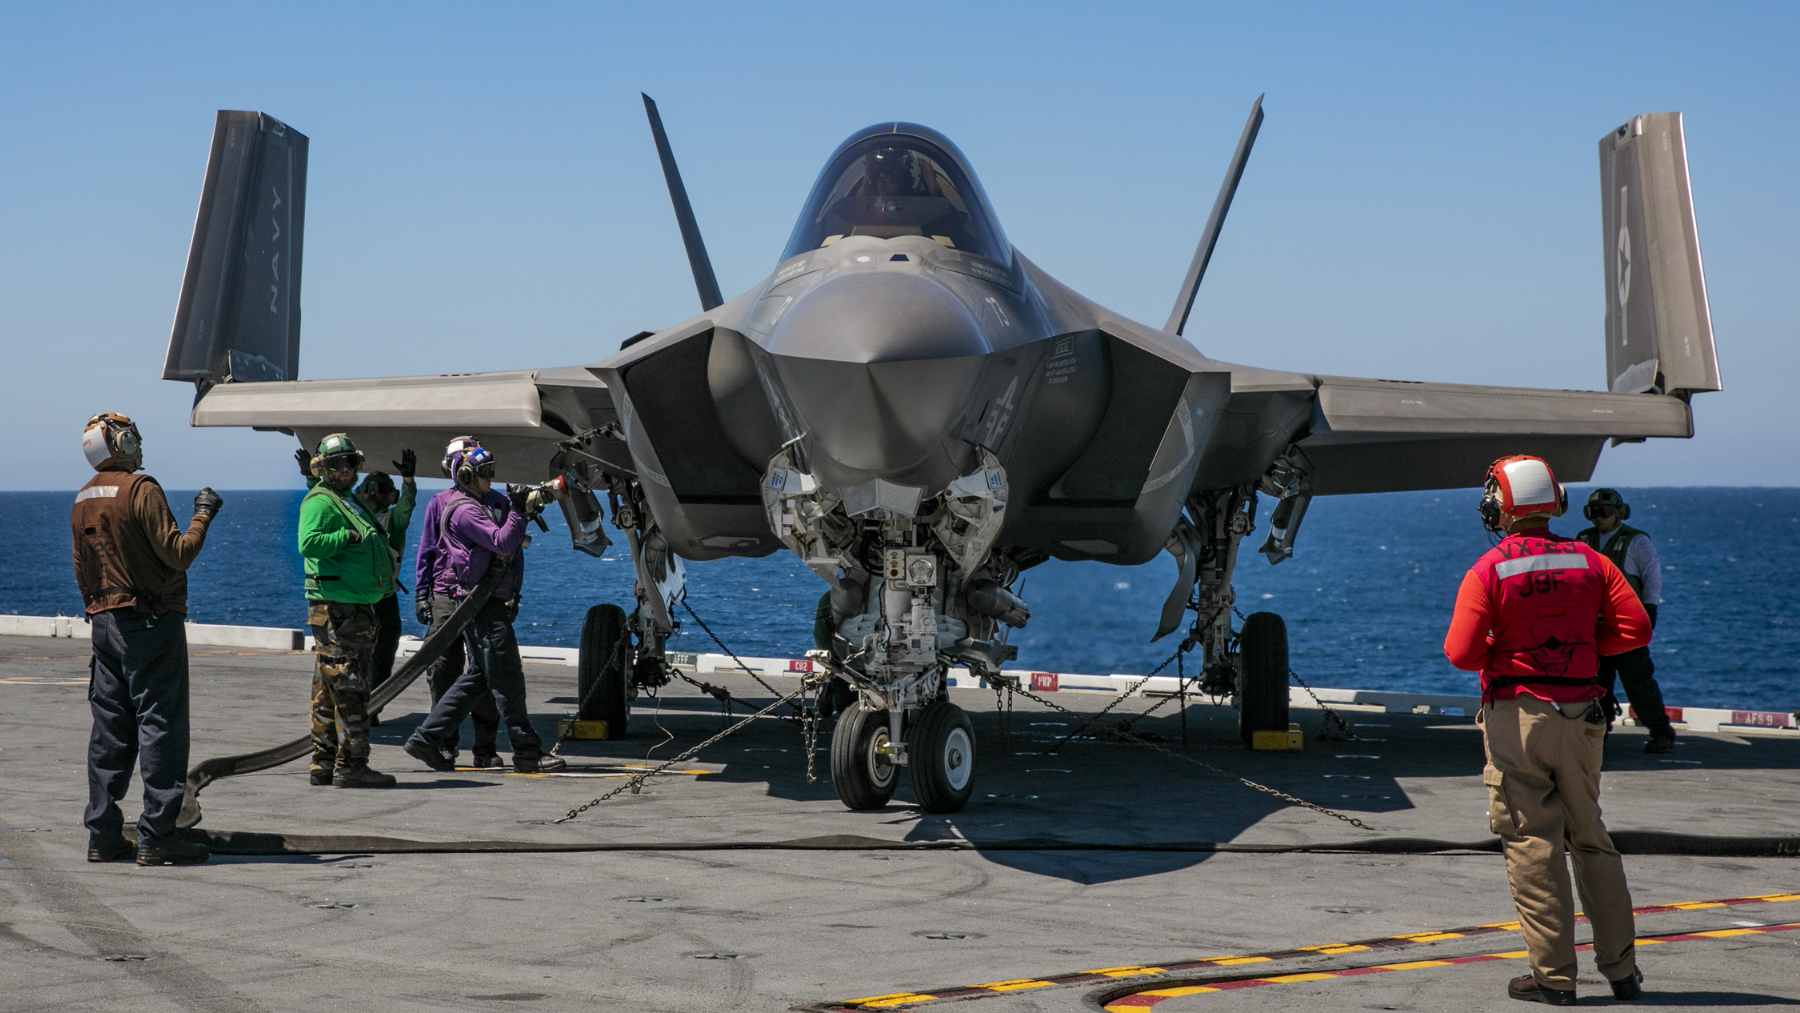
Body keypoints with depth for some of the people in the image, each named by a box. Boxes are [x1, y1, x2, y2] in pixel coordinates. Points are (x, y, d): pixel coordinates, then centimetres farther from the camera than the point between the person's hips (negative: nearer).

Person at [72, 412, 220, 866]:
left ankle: (104, 836, 12)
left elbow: (82, 572, 18)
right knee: (159, 725, -5)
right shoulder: (141, 489, -13)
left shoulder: (83, 500, 12)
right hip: (151, 621, -8)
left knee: (109, 729, 10)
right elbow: (178, 553, -16)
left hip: (104, 621, 8)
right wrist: (203, 515, -4)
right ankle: (156, 837, -6)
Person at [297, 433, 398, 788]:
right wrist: (348, 536, -24)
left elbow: (370, 546, 32)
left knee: (328, 691, 12)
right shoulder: (320, 502, -8)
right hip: (335, 608, -10)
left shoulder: (352, 503, 22)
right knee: (348, 688, -10)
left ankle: (324, 764, 17)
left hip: (357, 606, 10)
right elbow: (308, 543, -23)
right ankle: (350, 765, -9)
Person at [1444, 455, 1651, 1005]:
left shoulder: (1488, 571, -10)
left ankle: (1554, 975, 1)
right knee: (1591, 839, 16)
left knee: (1533, 845, 1)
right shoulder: (1589, 562, 2)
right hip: (1581, 716, 4)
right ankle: (1622, 970, 19)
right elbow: (1635, 629, -1)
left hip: (1517, 716, -4)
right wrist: (1581, 644, 11)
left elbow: (1461, 653, -14)